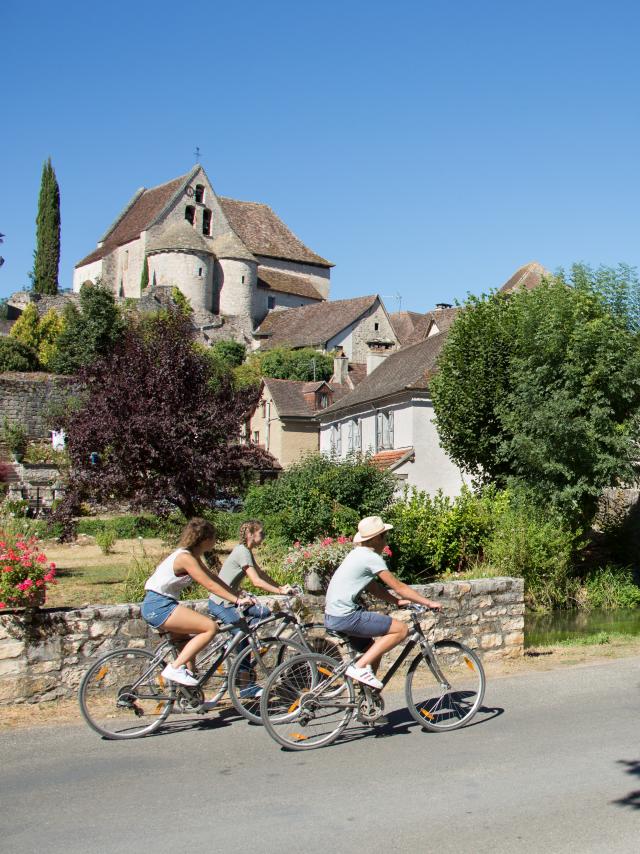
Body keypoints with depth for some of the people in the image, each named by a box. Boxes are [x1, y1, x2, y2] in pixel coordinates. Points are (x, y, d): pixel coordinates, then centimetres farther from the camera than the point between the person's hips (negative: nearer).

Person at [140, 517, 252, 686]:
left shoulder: (192, 555, 11)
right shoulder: (185, 557, -18)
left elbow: (213, 577, 14)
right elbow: (210, 585, -20)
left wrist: (238, 594, 8)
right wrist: (237, 600, -18)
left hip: (157, 606, 11)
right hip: (158, 605, -11)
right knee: (210, 627, -16)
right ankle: (175, 669, -14)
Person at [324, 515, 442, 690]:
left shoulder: (358, 554, 17)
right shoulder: (371, 558, -12)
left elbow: (374, 588, 21)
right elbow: (399, 587, -9)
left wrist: (398, 601, 13)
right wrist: (429, 603, -3)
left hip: (333, 615, 10)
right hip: (345, 616, -10)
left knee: (374, 650, 22)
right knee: (402, 629, -9)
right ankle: (360, 666, -10)